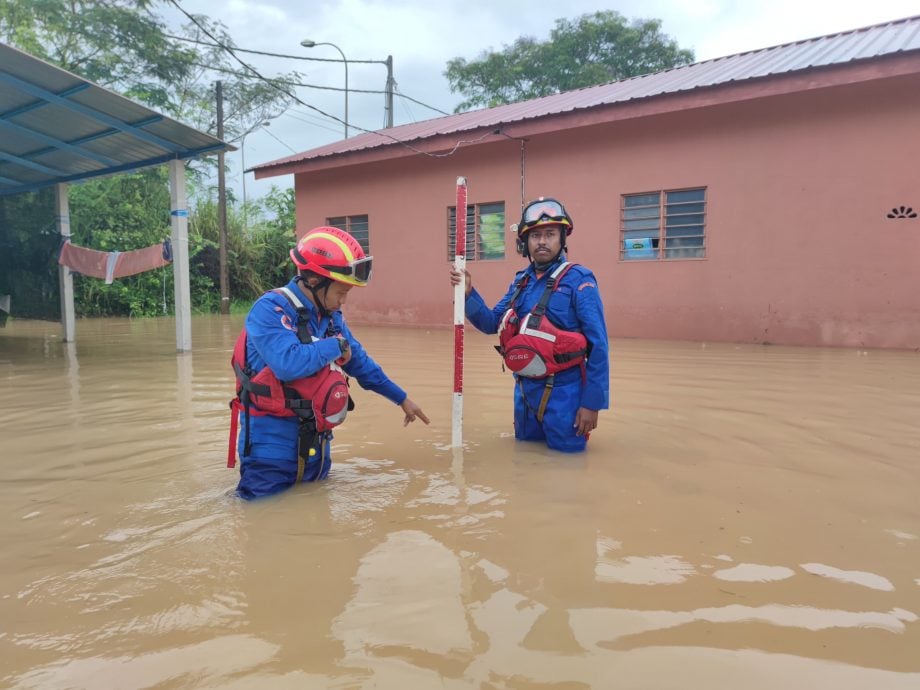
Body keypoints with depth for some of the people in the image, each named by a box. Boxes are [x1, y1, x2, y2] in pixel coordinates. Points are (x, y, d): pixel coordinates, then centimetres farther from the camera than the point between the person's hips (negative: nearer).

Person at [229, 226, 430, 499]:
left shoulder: (331, 316, 4)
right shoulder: (270, 310, -20)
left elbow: (360, 362, 14)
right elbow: (288, 364, -36)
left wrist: (401, 399, 18)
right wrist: (336, 345, -19)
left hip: (314, 435, 8)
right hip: (272, 434, -7)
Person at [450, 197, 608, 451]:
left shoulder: (578, 279, -14)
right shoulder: (521, 280, 6)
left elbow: (598, 346, -15)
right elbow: (491, 324, 11)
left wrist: (592, 401, -16)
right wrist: (468, 293, -5)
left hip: (562, 391, -6)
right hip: (524, 388, 6)